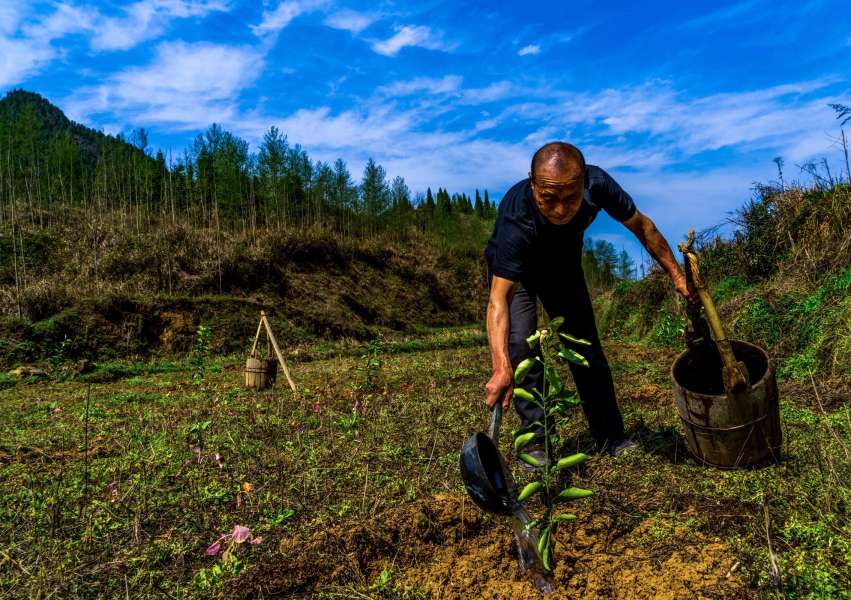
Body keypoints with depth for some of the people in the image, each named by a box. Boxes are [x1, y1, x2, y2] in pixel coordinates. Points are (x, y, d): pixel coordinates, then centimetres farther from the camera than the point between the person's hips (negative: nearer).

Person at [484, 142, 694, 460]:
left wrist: (676, 275, -11)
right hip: (511, 270, -3)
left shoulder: (597, 184, -31)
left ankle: (610, 436, 17)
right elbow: (499, 299, -51)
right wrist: (502, 368, -63)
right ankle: (535, 442, -5)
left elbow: (641, 225, -12)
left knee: (586, 347, 2)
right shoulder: (515, 221, -44)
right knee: (521, 346, -20)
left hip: (563, 264, 4)